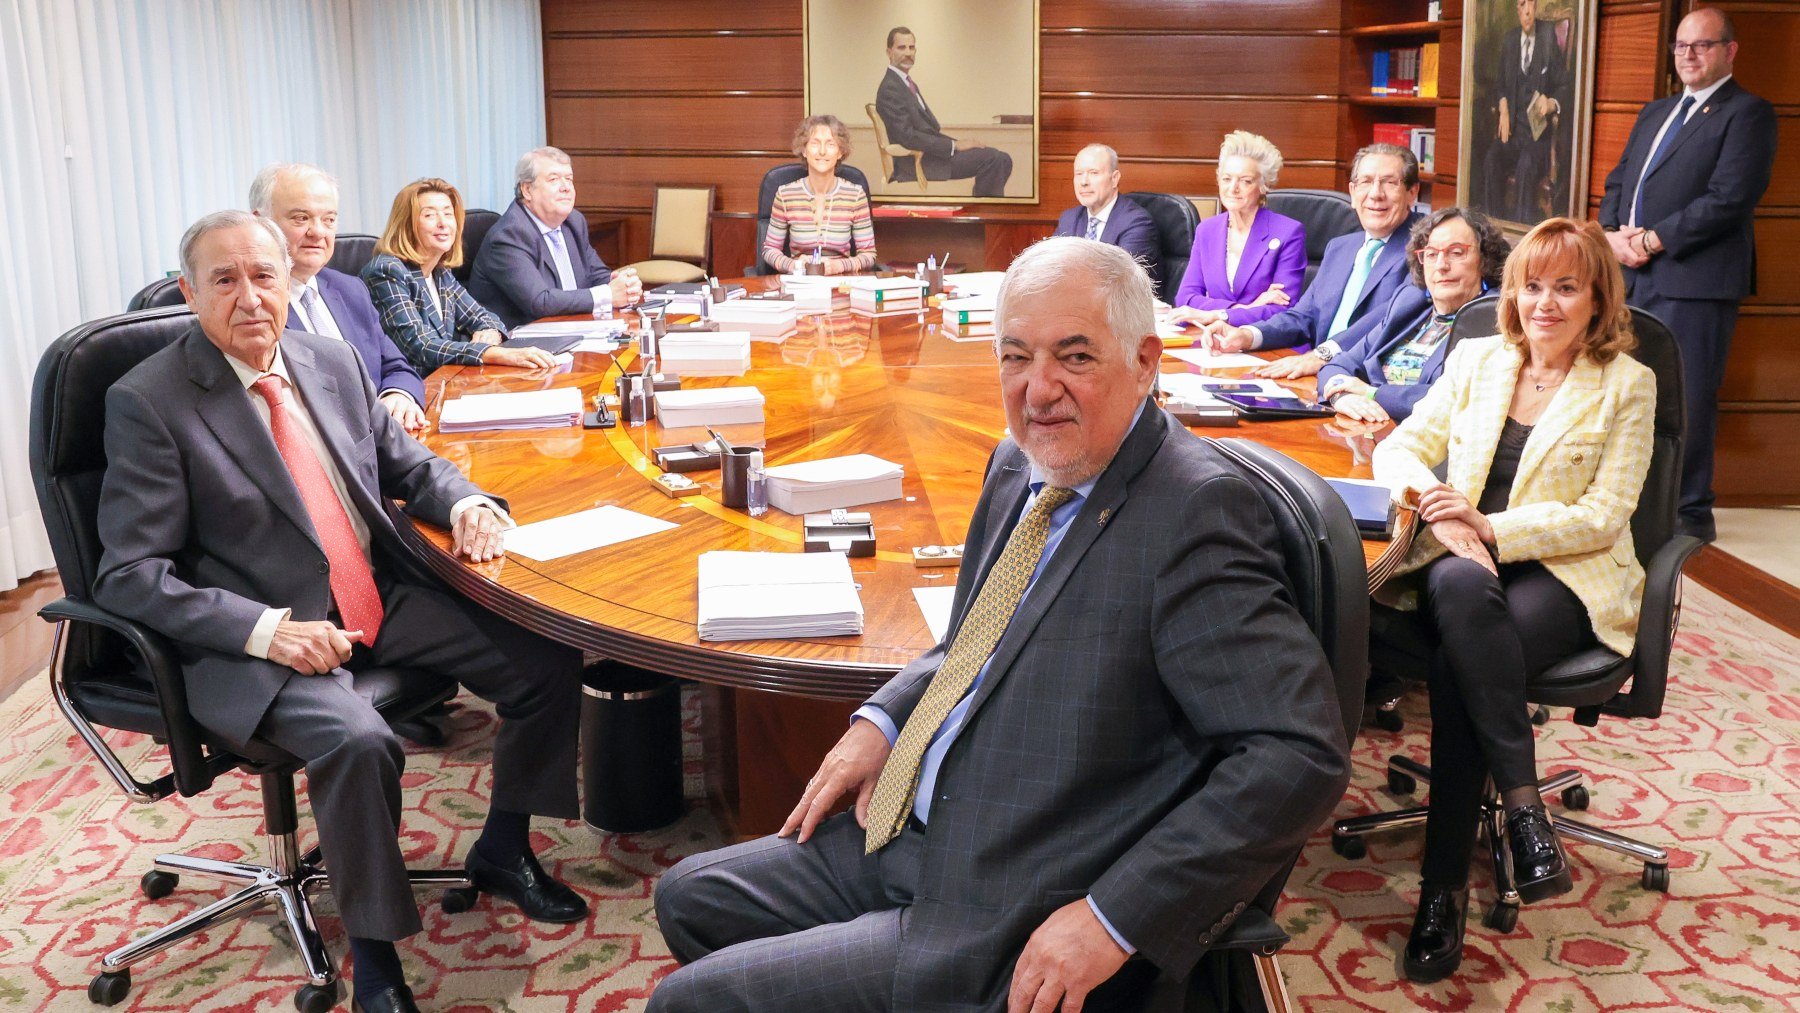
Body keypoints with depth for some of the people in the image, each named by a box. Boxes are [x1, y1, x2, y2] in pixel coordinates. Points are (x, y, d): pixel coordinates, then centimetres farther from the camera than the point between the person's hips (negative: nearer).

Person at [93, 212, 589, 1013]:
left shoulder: (332, 362, 7)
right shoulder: (148, 402, -10)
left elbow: (408, 464, 19)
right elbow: (129, 577, -13)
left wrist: (466, 503, -5)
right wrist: (268, 629, -24)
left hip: (383, 600, 7)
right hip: (262, 636, -6)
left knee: (549, 660, -5)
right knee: (358, 740, -34)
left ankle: (502, 850, 18)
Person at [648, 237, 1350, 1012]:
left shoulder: (1198, 511, -22)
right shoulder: (1019, 468, 5)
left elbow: (1302, 753, -26)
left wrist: (1114, 919, -25)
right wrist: (882, 720, 5)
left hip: (1019, 945, -8)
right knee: (688, 898, 18)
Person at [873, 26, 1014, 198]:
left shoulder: (908, 83, 18)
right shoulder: (890, 89, -13)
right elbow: (908, 137, -21)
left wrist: (958, 142, 3)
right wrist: (954, 145, -18)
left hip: (927, 155, 10)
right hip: (918, 163, -10)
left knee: (1001, 160, 3)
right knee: (992, 159, -18)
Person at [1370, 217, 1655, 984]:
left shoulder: (1626, 385, 3)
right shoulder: (1476, 361, 13)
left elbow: (1602, 517, -5)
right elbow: (1399, 449, 8)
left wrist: (1489, 526, -17)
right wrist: (1443, 516, -13)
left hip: (1567, 575, -3)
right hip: (1463, 559, 3)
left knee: (1457, 666, -33)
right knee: (1460, 592, -37)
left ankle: (1446, 888, -26)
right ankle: (1524, 806, -34)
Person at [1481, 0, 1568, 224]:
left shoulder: (1550, 36, -1)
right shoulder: (1509, 39, 12)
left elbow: (1564, 86, 1)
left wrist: (1551, 104, -20)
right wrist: (1503, 110, -2)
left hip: (1540, 129, -4)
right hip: (1513, 125, 4)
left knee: (1526, 165, -34)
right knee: (1491, 160, -26)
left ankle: (1523, 225, -28)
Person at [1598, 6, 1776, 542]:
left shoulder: (1747, 114, -2)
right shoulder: (1655, 113, 22)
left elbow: (1729, 198, -13)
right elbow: (1618, 181, 20)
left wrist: (1651, 241, -15)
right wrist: (1613, 233, -1)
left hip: (1694, 280, -7)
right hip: (1632, 277, 7)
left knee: (1688, 398, -5)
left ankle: (1690, 511, 5)